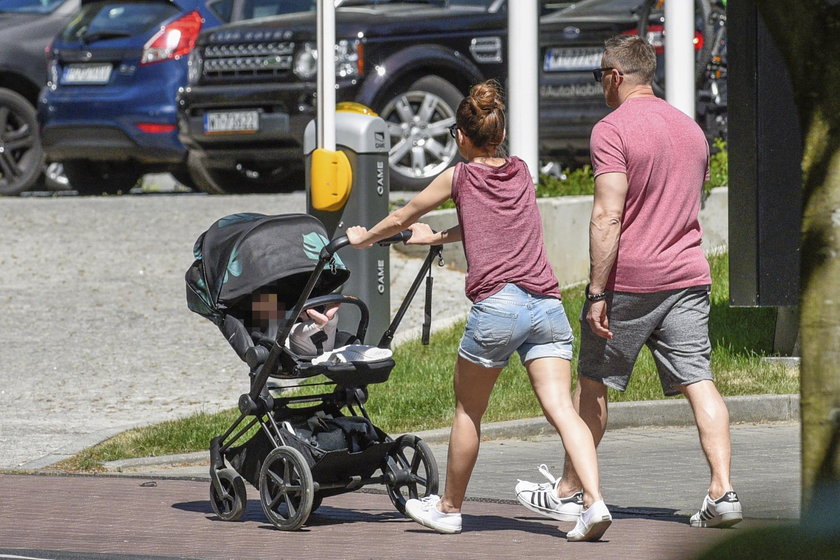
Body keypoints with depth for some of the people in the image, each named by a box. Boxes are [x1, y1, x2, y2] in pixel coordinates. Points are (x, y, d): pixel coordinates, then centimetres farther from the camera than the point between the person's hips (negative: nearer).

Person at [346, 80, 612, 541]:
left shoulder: (459, 177, 10)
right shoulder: (521, 173, 21)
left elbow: (402, 217, 26)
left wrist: (364, 238, 45)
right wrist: (437, 238, 54)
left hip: (497, 304, -3)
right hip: (547, 304, 3)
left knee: (468, 409, 14)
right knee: (561, 409, -7)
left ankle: (449, 508, 27)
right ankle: (593, 501, -25)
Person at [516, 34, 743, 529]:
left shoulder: (612, 130, -10)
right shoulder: (690, 128, 13)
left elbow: (608, 216, -17)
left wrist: (597, 293, -17)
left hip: (628, 281, -5)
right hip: (688, 275, 5)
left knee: (593, 383, 10)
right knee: (699, 382, -1)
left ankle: (571, 486, 22)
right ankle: (723, 491, -14)